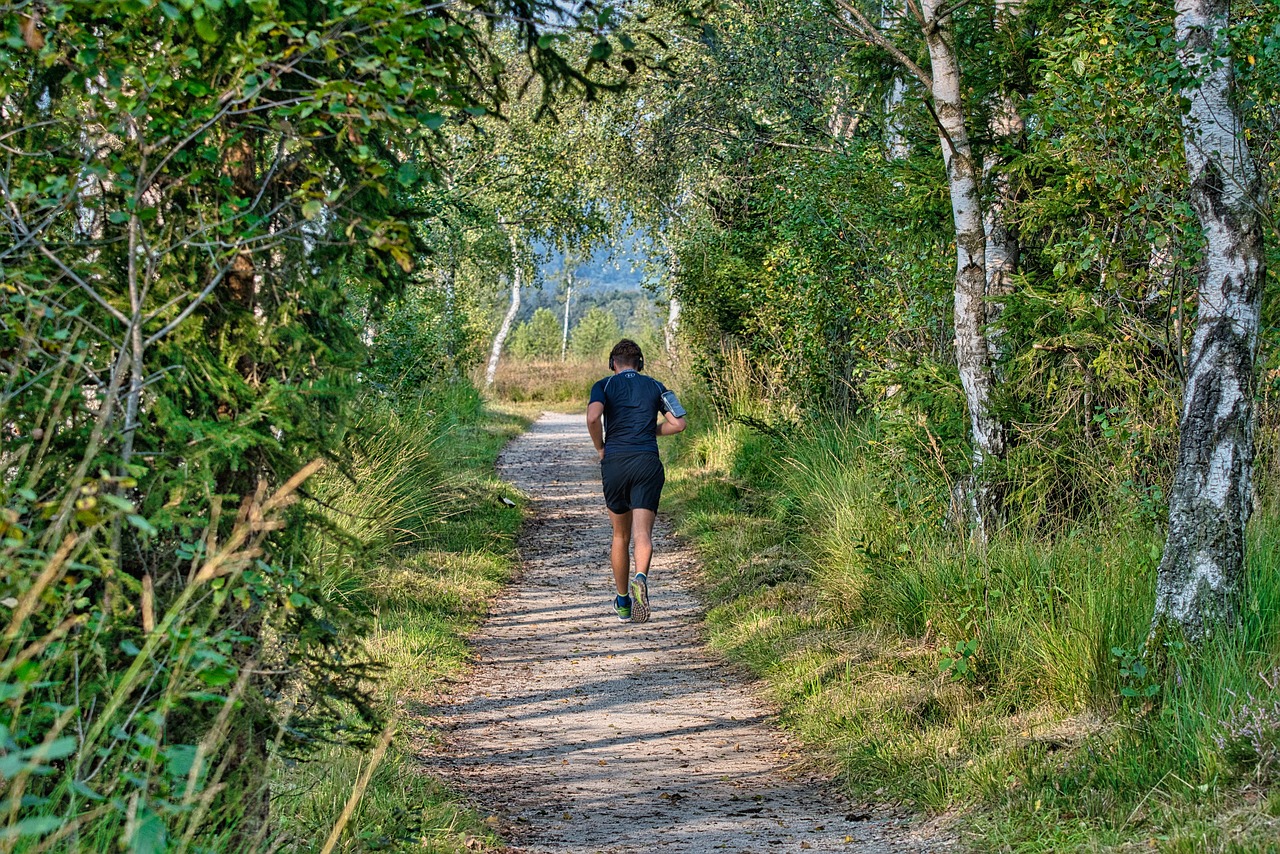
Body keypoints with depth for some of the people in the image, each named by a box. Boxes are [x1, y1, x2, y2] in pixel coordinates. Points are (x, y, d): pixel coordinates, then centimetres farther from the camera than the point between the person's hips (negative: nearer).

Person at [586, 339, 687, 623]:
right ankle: (640, 579, -39)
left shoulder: (604, 385, 7)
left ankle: (623, 602, 24)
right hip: (648, 463, 0)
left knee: (621, 535, 16)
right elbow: (678, 423, 4)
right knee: (643, 534, -9)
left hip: (614, 462, 0)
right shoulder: (655, 386, 13)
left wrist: (600, 448, 2)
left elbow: (593, 416, -13)